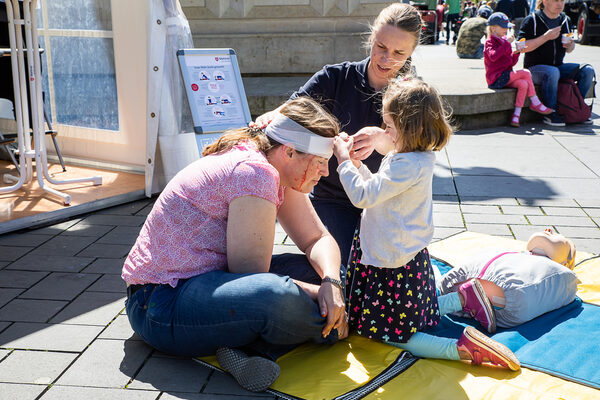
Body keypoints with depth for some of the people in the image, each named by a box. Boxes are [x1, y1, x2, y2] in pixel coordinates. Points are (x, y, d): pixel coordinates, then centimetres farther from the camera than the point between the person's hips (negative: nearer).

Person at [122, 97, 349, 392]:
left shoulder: (279, 169, 5)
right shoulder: (255, 173, -24)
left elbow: (318, 239, 7)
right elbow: (250, 272, -21)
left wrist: (331, 282, -13)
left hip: (206, 281, 10)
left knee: (319, 270, 5)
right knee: (277, 298, -37)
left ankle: (249, 348, -12)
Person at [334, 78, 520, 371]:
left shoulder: (408, 167, -28)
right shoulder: (414, 158, 4)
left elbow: (363, 196, -25)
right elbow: (377, 189, 15)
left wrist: (344, 160, -13)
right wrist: (356, 164, 3)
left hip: (396, 267, -10)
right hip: (410, 258, 10)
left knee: (391, 333, 2)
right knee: (408, 316, 27)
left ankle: (462, 347, -8)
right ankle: (464, 297, 25)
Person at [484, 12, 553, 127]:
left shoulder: (504, 41, 21)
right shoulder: (490, 42, -4)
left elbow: (511, 62, 21)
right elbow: (493, 56, -27)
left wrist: (516, 53, 1)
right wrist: (506, 43, -24)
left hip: (505, 77, 8)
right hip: (496, 79, -8)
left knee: (524, 84, -19)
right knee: (526, 73, -17)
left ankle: (516, 114, -19)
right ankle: (535, 103, -7)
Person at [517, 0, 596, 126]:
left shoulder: (565, 20, 11)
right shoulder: (532, 20, -8)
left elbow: (569, 50, 20)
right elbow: (523, 47, -16)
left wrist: (570, 45, -5)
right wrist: (546, 37, -22)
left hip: (559, 66, 6)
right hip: (535, 67, -6)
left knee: (588, 71, -12)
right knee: (553, 72, -38)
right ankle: (550, 114, -26)